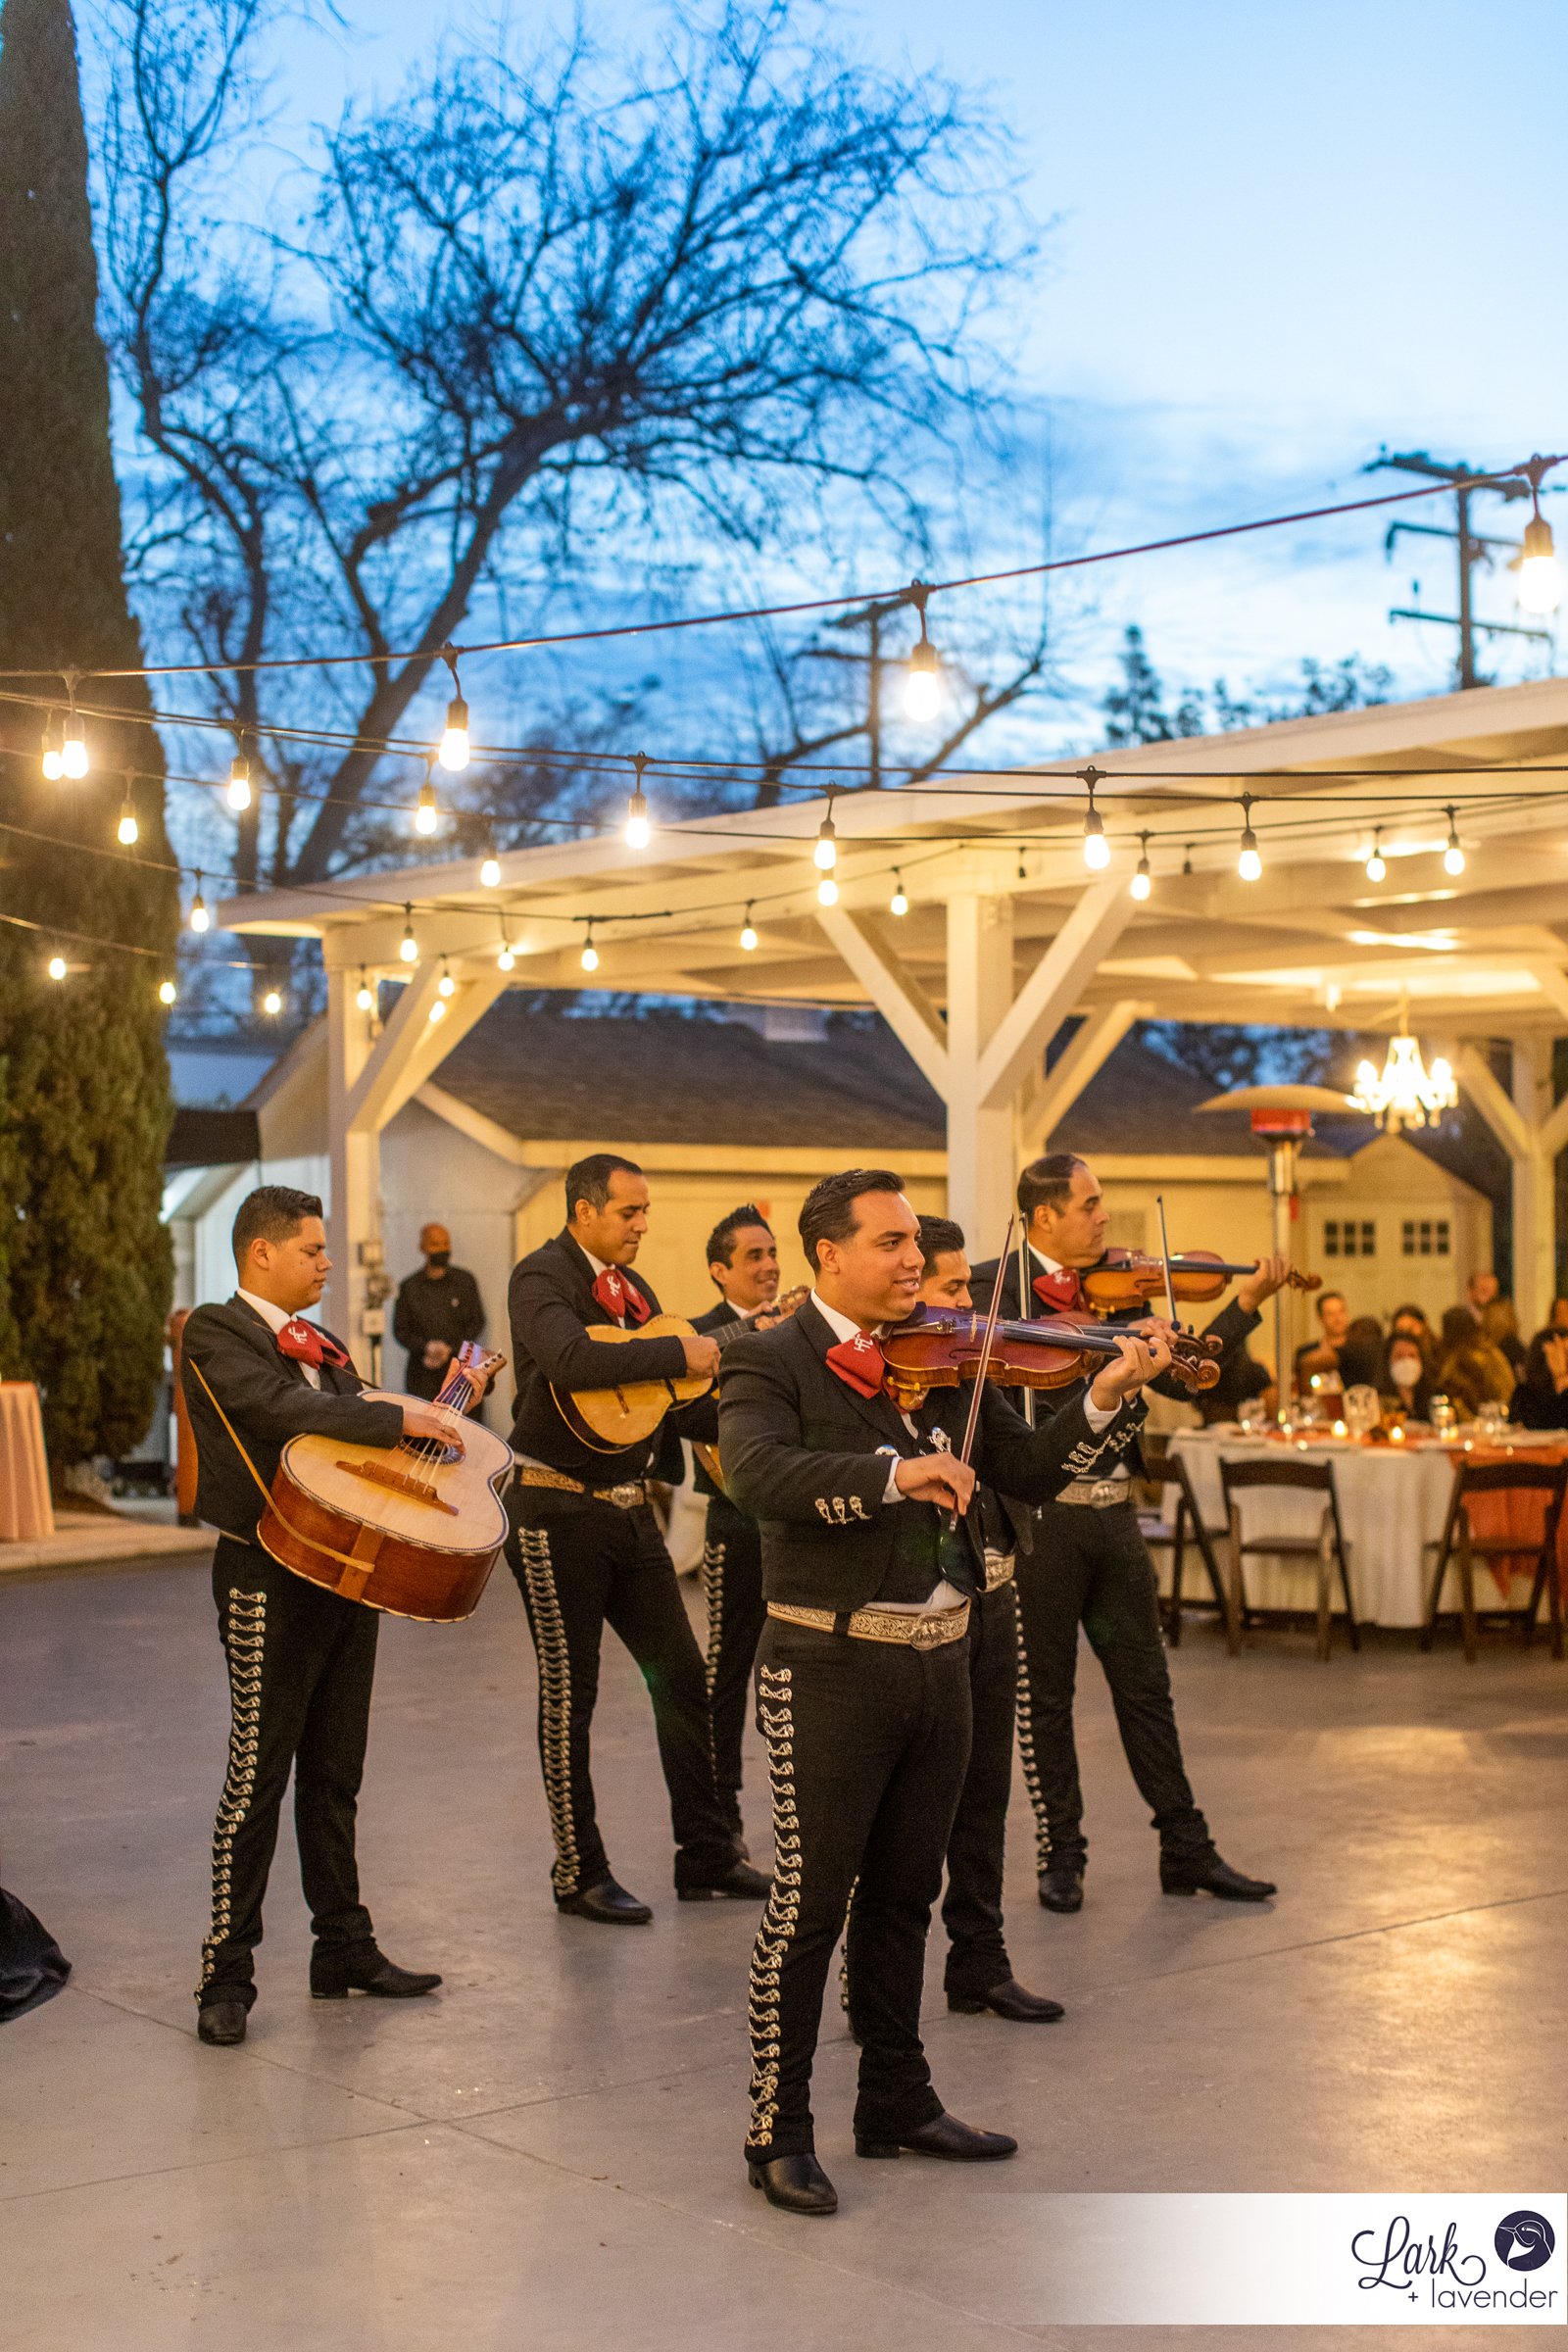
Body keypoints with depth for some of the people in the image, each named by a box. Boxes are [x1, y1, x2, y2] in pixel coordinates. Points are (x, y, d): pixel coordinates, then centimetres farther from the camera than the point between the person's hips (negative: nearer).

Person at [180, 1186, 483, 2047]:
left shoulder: (320, 1344, 18)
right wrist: (401, 1419, -23)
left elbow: (360, 1437, 18)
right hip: (269, 1578, -8)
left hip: (346, 1569, 8)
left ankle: (344, 1949, 22)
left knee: (334, 1774, 14)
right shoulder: (214, 1334, -8)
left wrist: (444, 1405, 7)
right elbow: (283, 1410, -24)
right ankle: (227, 1972, 3)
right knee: (258, 1775, -4)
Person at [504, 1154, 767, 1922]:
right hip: (559, 1511, -8)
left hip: (628, 1508, 8)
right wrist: (678, 1352, -26)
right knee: (570, 1692, 2)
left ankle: (706, 1856, 17)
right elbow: (569, 1361, -31)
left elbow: (666, 1389, 16)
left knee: (682, 1676, 8)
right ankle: (580, 1874, 12)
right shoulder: (542, 1277, -12)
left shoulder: (630, 1285, 13)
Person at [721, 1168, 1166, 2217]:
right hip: (832, 1666, -6)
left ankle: (898, 2101, 30)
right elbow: (759, 1472, -25)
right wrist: (895, 1471, -35)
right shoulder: (771, 1361, -7)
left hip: (939, 1659, 6)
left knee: (904, 1895, 17)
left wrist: (1109, 1396, -11)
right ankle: (779, 2132, 11)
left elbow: (1031, 1467, 6)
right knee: (811, 1900, 0)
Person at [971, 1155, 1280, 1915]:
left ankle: (1186, 1850, 18)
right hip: (1038, 1513, -5)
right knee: (1044, 1695, 6)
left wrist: (1247, 1303, -2)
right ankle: (1061, 1855, 17)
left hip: (1112, 1512, 5)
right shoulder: (996, 1285, -6)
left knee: (1145, 1684, 11)